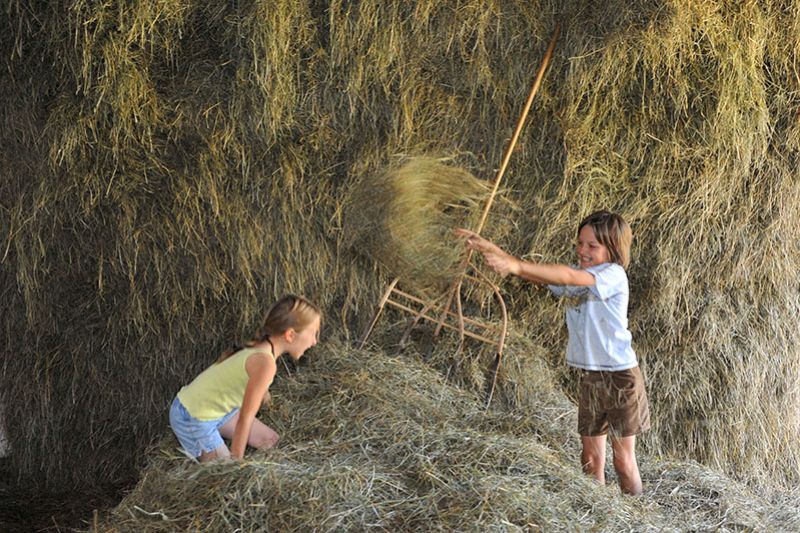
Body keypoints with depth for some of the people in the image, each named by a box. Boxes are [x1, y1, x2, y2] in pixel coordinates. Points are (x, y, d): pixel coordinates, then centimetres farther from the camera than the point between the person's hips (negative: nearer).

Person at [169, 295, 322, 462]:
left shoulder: (261, 348, -2)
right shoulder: (265, 362, -29)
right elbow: (245, 418, -24)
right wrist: (236, 462, -17)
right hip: (194, 421, -9)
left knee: (270, 441, 14)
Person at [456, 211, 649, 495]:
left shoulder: (614, 275, -15)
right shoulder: (579, 275, 8)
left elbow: (567, 276, -31)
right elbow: (536, 274, 4)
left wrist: (516, 266, -39)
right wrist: (491, 248, -8)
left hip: (620, 377, -7)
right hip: (589, 377, 7)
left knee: (624, 460, 2)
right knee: (591, 459, 10)